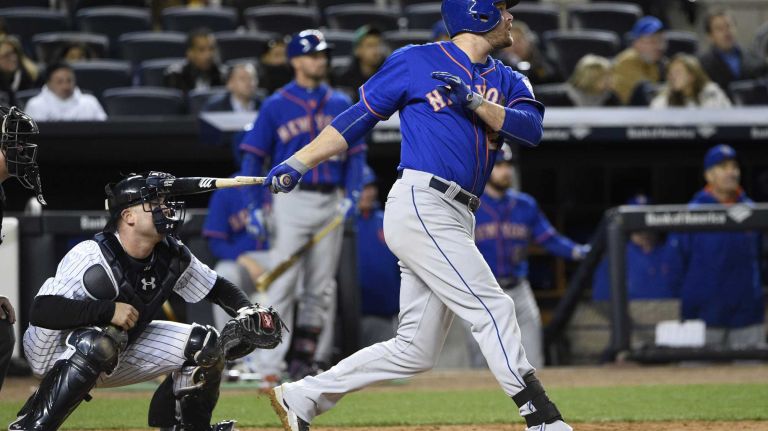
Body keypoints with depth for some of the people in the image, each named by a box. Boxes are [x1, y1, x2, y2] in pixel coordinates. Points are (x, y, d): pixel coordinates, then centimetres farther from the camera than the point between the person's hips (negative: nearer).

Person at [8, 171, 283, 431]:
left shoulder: (172, 256, -9)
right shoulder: (91, 257, -30)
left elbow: (218, 289, 6)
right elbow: (41, 311, -39)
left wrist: (248, 312, -14)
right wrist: (108, 310, -42)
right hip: (54, 352, -7)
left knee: (205, 345, -4)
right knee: (100, 343, -41)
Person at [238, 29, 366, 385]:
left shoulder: (341, 105, 10)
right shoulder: (275, 106, 1)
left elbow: (356, 154, 11)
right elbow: (253, 155, 2)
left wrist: (351, 196, -2)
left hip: (330, 202, 4)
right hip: (291, 199, -4)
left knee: (321, 288, 6)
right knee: (283, 284, -9)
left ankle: (304, 357, 14)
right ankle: (270, 365, -11)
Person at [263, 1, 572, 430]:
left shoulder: (508, 81, 17)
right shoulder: (416, 62, 2)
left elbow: (532, 128, -1)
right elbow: (358, 118, 6)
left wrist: (474, 102, -15)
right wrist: (298, 164, 0)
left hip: (456, 221, 7)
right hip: (419, 205, -7)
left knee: (416, 350, 6)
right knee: (492, 307, -14)